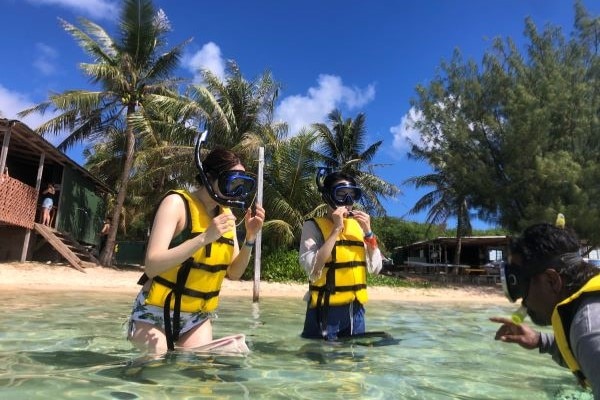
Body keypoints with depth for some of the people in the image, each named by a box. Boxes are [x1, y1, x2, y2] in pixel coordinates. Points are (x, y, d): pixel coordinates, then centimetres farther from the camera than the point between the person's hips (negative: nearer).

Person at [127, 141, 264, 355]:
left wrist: (250, 237, -14)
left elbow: (234, 273, 1)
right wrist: (204, 238, -34)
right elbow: (152, 265, -26)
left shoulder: (226, 215, 2)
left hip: (198, 319, 5)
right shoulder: (177, 203, -16)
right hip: (156, 315, -5)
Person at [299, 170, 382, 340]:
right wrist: (336, 229, -20)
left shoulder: (357, 225, 9)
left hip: (356, 310, 5)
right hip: (327, 309, -5)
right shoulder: (314, 226, -7)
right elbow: (313, 269, -22)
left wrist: (368, 233, -7)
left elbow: (375, 268, 5)